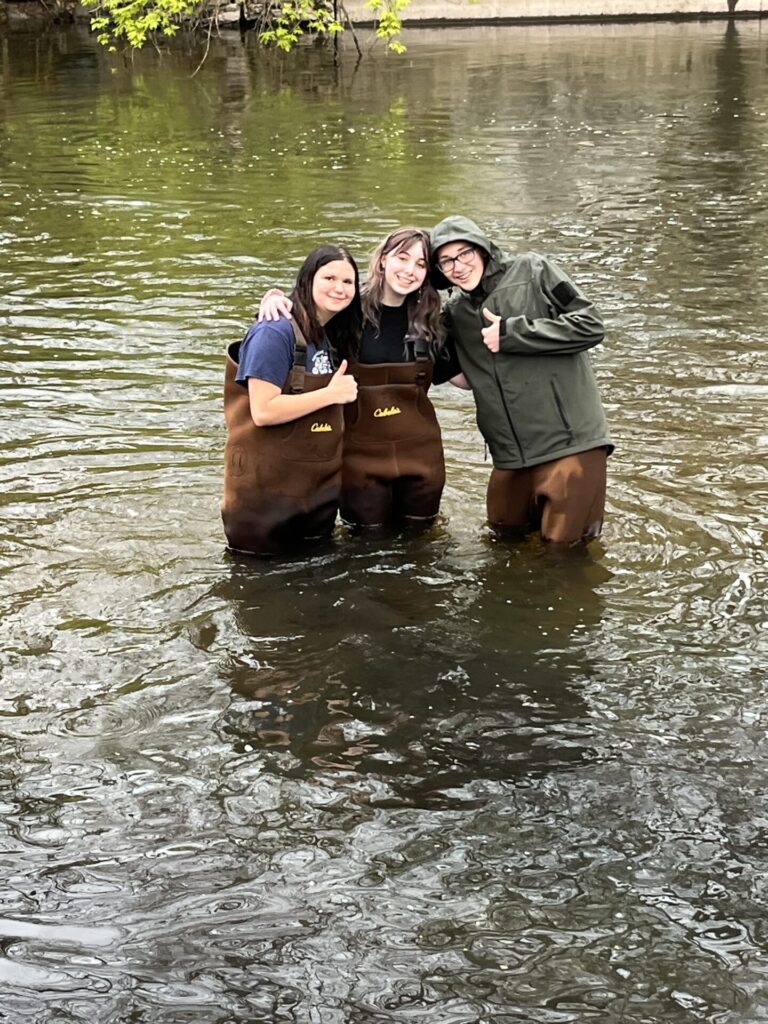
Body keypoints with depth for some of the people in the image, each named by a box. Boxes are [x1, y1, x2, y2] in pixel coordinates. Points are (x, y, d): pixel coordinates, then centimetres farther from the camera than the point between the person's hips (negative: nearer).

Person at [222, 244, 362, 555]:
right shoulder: (275, 333, -16)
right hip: (267, 489, -8)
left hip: (320, 487, 8)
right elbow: (263, 411, -24)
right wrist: (331, 394, -19)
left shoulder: (334, 337, 9)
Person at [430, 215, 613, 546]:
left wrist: (511, 333, -11)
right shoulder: (455, 312, 13)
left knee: (565, 544, -1)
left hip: (569, 441, -6)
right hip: (511, 455, 6)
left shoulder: (532, 271, -2)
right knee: (506, 532, 17)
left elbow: (589, 326, -10)